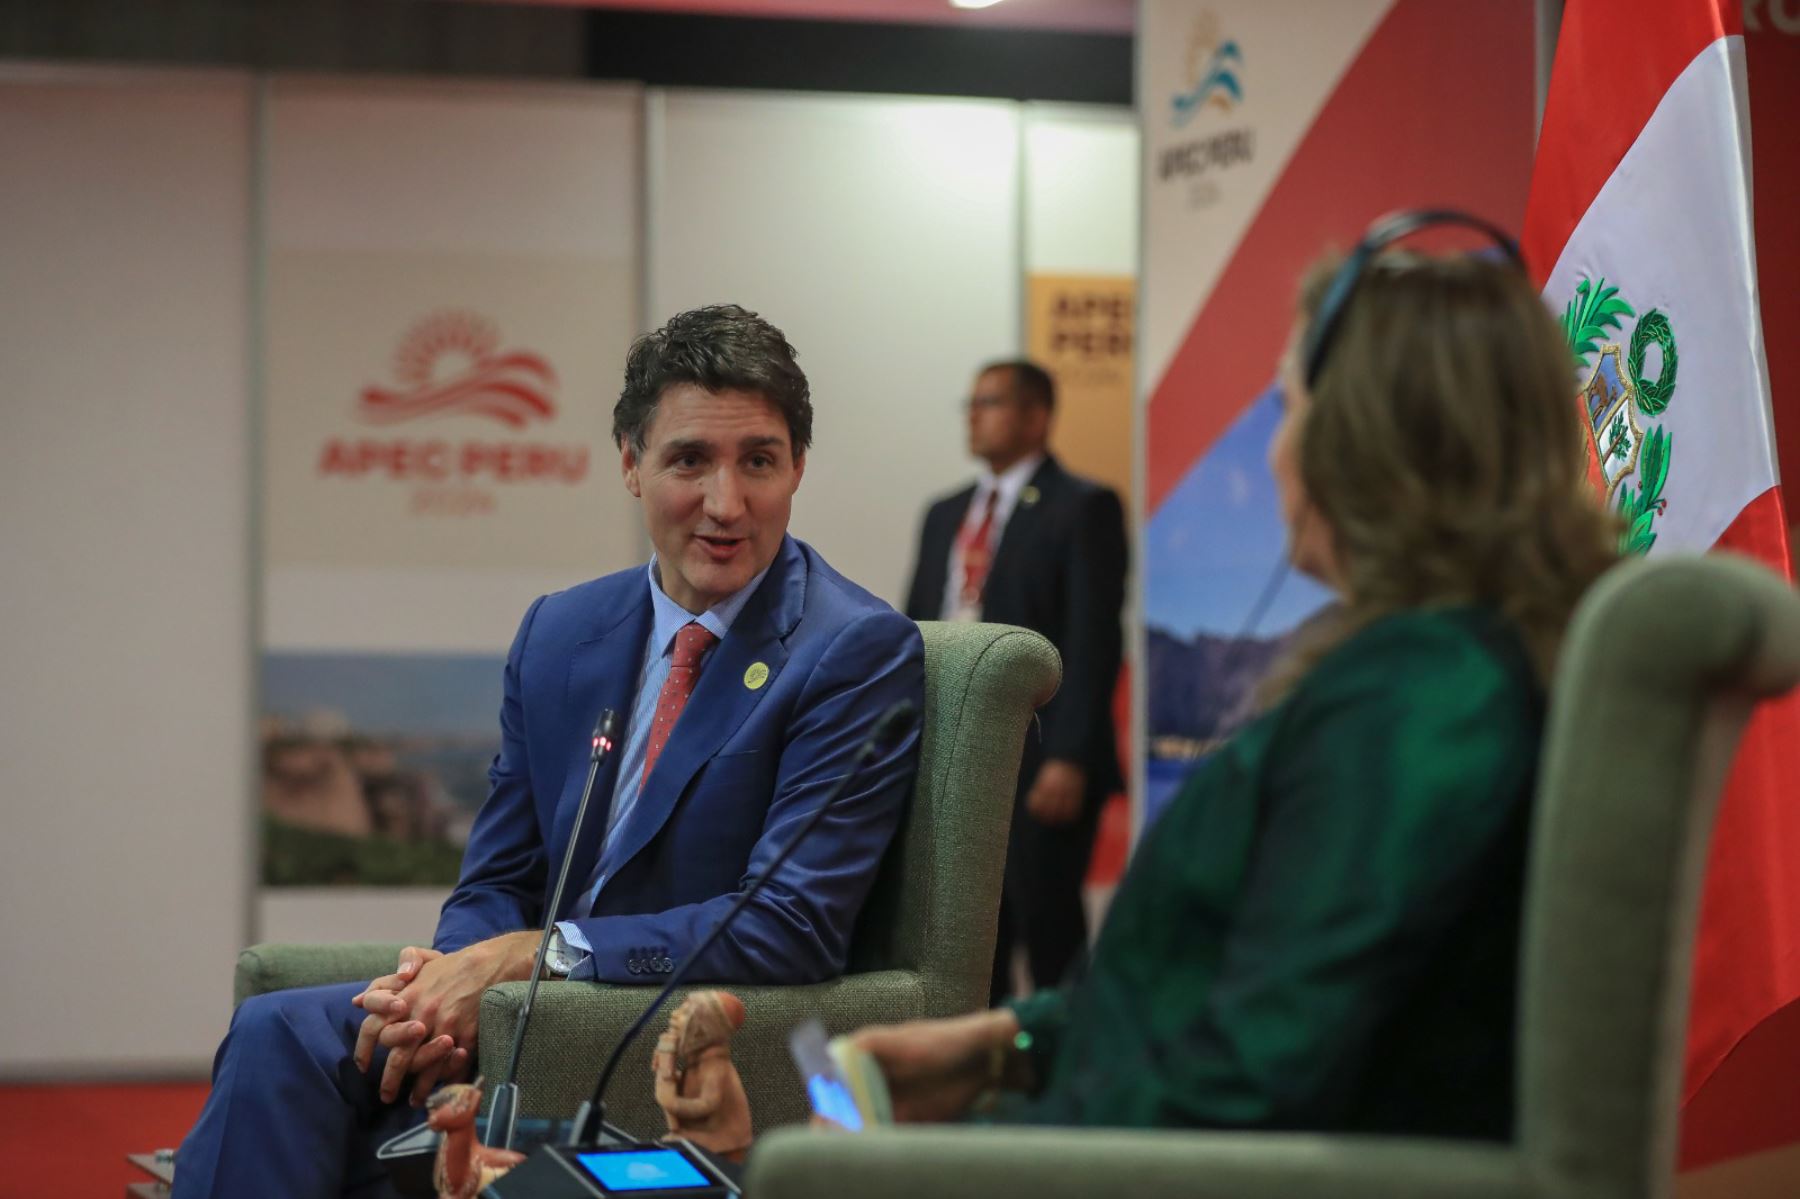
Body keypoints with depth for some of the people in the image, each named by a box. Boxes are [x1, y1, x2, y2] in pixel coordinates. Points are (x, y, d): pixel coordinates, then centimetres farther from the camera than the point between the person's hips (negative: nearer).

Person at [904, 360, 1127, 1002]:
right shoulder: (944, 515, 18)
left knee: (1049, 936, -2)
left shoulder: (1083, 508, -4)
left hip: (1040, 763, -6)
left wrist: (1068, 759, -19)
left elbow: (1094, 641, -12)